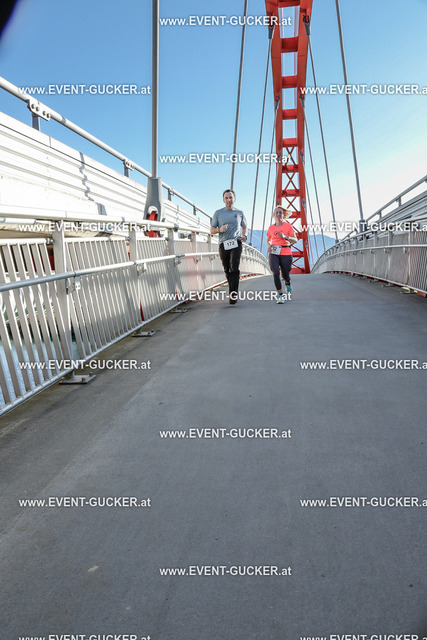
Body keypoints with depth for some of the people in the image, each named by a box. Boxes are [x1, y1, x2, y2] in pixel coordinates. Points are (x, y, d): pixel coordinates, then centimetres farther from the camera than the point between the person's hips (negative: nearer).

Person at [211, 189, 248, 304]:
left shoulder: (239, 213, 14)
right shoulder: (218, 213, 11)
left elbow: (245, 227, 26)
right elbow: (212, 230, 11)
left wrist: (244, 236, 4)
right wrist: (220, 229, -12)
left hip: (236, 244, -2)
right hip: (223, 244, 2)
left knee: (234, 268, -20)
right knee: (227, 270, 6)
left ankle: (234, 294, -25)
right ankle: (232, 292, 21)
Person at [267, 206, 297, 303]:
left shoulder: (288, 226, 0)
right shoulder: (271, 227, 9)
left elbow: (295, 240, -3)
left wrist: (285, 237, -20)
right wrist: (269, 245, 0)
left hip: (286, 253, -2)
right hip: (273, 253, 2)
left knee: (285, 275, 5)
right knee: (276, 273, -18)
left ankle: (288, 283, 44)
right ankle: (281, 295, -10)